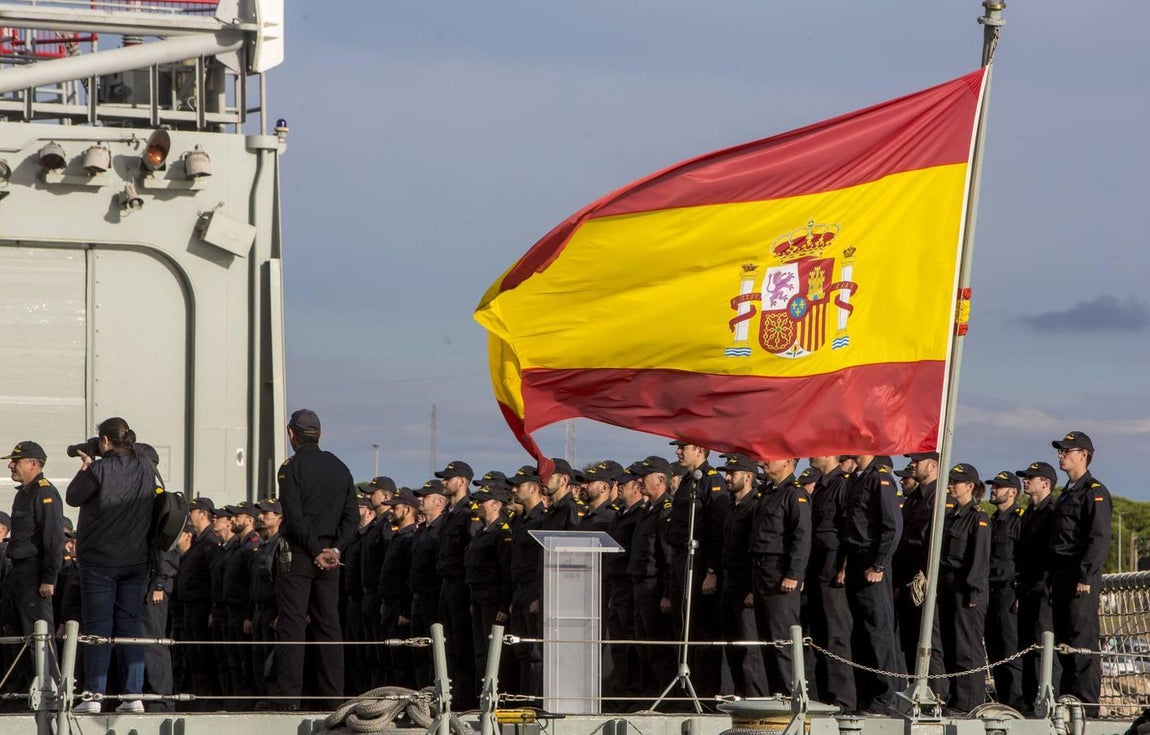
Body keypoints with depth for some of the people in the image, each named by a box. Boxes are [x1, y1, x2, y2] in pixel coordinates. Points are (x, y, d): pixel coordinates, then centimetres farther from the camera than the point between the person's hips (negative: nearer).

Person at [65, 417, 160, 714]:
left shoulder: (99, 470, -14)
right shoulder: (146, 469, 3)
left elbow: (72, 497, -2)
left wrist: (84, 467, 12)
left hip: (100, 560, -5)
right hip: (136, 560, 5)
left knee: (97, 626, -2)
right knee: (130, 624, 9)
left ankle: (94, 696, -5)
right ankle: (133, 694, 5)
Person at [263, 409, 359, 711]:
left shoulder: (292, 467, -7)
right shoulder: (339, 468, 12)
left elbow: (295, 516, -16)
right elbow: (351, 514, 7)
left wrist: (316, 551, -10)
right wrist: (334, 548, 0)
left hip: (298, 554, -5)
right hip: (329, 554, 5)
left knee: (292, 623, -6)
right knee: (328, 623, 8)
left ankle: (287, 694, -10)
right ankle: (333, 693, 6)